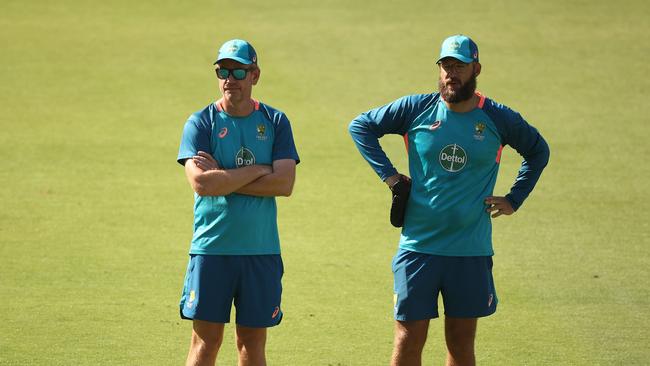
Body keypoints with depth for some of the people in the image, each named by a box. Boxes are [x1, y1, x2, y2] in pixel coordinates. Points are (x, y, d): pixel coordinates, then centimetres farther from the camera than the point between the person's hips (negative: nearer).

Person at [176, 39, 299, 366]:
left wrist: (224, 178, -12)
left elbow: (284, 183, -8)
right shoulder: (200, 123, 0)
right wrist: (256, 171, -10)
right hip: (211, 249, -2)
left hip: (261, 250, 2)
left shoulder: (275, 122, 6)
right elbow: (201, 183, -15)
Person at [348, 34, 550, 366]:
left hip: (471, 251, 1)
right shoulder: (416, 109, -1)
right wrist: (387, 173, 1)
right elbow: (361, 126, 11)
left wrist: (514, 199, 9)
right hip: (418, 248, -1)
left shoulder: (499, 119, 1)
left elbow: (538, 151, 18)